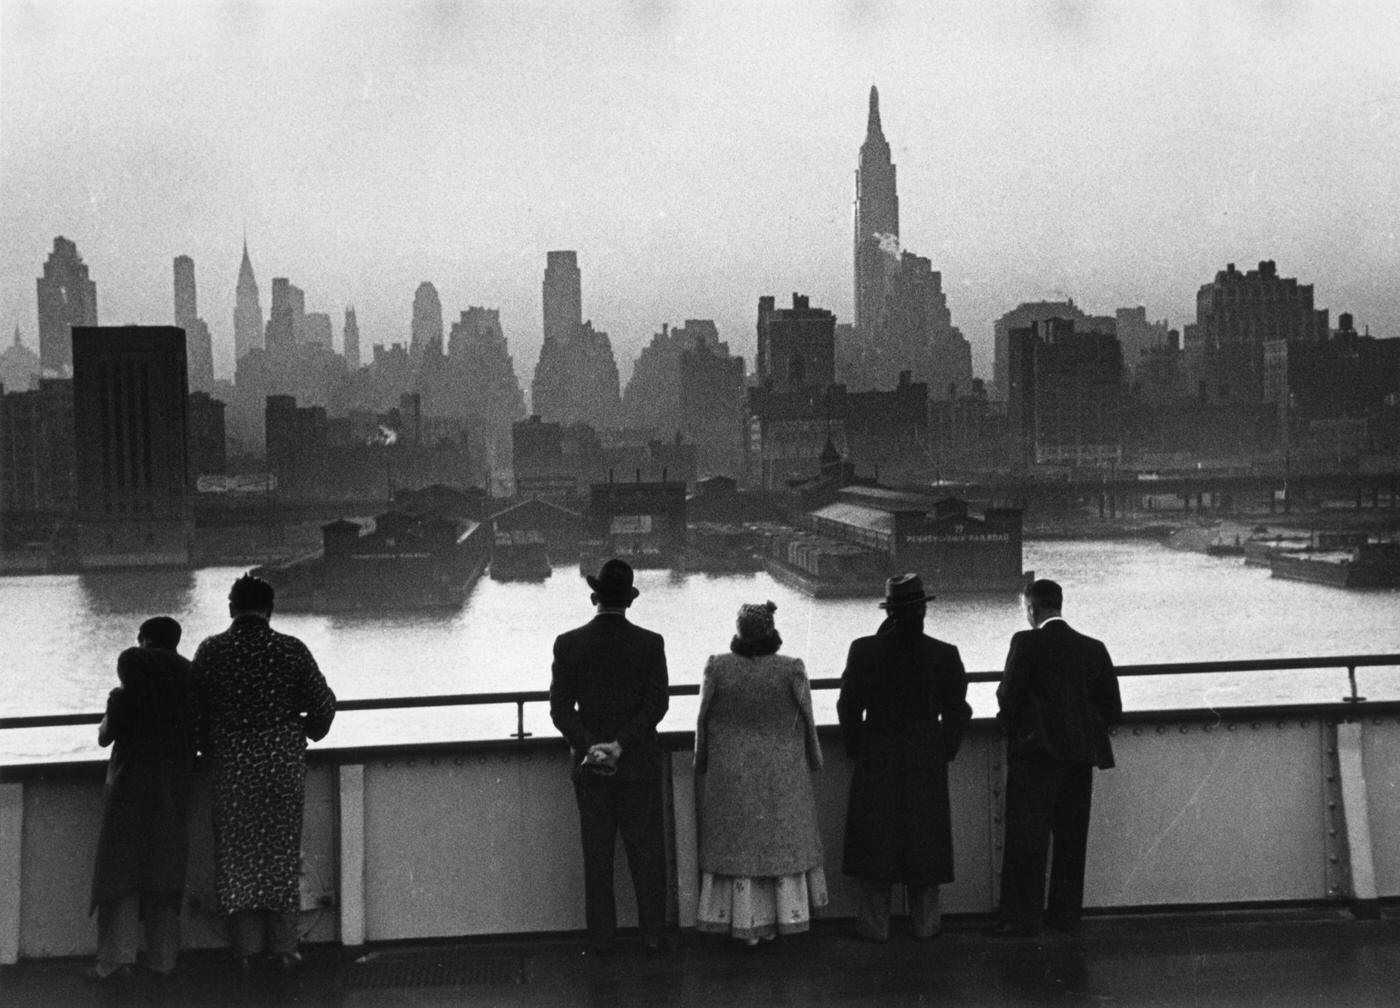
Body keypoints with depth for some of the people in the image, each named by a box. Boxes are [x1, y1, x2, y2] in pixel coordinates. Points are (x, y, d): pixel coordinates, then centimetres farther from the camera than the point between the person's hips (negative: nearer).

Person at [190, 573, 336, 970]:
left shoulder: (211, 651, -5)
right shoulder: (291, 650, -6)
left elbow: (197, 710, 1)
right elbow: (323, 703, -1)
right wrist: (307, 732, 19)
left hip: (231, 764, 0)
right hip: (283, 760, 0)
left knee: (237, 852, 10)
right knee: (282, 850, 10)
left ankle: (246, 950, 12)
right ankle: (283, 946, 13)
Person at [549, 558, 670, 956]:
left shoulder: (568, 644, -5)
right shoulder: (649, 643, -7)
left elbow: (560, 708, -7)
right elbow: (657, 704, -11)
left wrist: (589, 746, -12)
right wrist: (621, 744, -14)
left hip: (589, 764, 1)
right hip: (640, 764, -1)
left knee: (597, 854, 8)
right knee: (646, 852, 8)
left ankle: (601, 939, 11)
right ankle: (653, 935, 11)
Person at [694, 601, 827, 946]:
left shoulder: (717, 668, -11)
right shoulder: (791, 670, -13)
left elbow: (704, 720, -2)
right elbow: (806, 722, -4)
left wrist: (702, 764, 12)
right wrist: (812, 762, 13)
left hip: (731, 777, 0)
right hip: (782, 775, 0)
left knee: (737, 844, 10)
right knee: (782, 842, 13)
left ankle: (745, 924, 13)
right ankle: (784, 917, 20)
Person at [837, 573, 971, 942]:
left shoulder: (863, 651, -9)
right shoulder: (944, 655, -8)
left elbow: (848, 707, -3)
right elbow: (957, 712, -2)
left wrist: (858, 752, 10)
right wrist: (943, 753, 11)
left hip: (876, 763, 0)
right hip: (927, 765, 0)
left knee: (874, 842, 8)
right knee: (925, 842, 11)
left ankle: (874, 924, 12)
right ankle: (924, 922, 17)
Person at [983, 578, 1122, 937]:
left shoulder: (1027, 642, -7)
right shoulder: (1093, 648, 9)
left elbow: (1008, 697, -11)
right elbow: (1112, 709, 9)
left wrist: (1010, 725, 8)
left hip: (1036, 750, -5)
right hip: (1081, 754, 5)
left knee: (1026, 839, -1)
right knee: (1071, 838, 12)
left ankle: (1020, 918, -1)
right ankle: (1065, 914, 16)